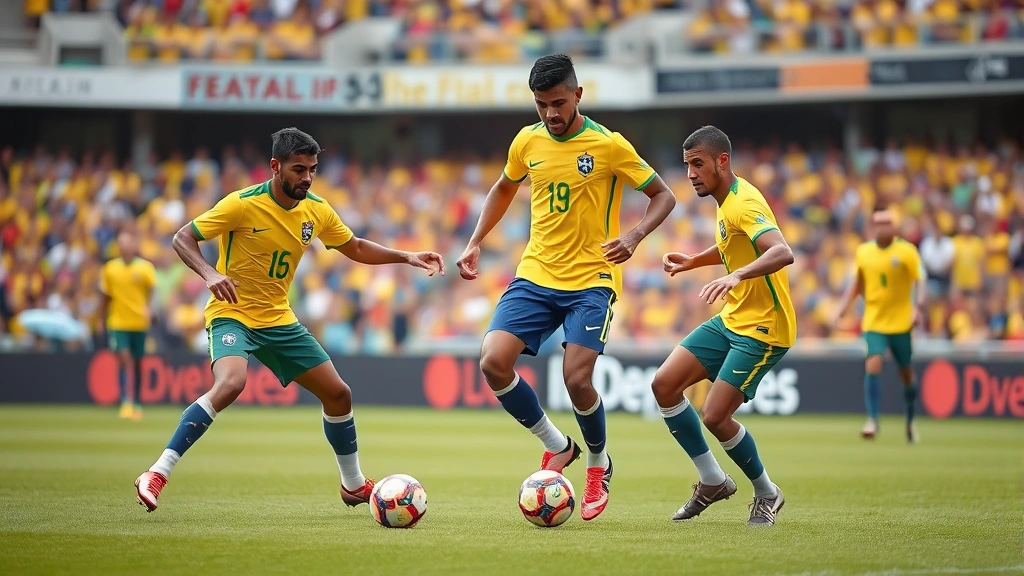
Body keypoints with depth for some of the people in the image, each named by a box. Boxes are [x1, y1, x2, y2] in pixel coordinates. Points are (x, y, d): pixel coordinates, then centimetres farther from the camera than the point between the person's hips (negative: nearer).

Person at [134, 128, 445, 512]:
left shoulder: (317, 211, -1)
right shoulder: (244, 205, -19)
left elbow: (355, 249, 16)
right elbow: (183, 238, -15)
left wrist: (407, 257, 3)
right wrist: (209, 274, -33)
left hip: (279, 320, 7)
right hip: (232, 314, -7)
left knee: (338, 394, 5)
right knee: (230, 383, -34)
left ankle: (354, 484, 28)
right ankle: (157, 474, -31)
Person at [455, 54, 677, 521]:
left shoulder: (608, 145, -9)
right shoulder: (527, 141, 4)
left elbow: (663, 196, -3)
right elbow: (504, 189, 24)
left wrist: (634, 236, -21)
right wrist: (475, 243, 13)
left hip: (592, 279, -4)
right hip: (536, 274, 4)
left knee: (576, 379, -18)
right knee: (493, 363, -14)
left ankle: (598, 463, 14)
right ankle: (556, 446, 9)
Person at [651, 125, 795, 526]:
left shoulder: (744, 204, -22)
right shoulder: (726, 201, 9)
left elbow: (782, 253, -38)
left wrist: (737, 275, -53)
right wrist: (693, 261, 13)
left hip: (763, 330, -10)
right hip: (731, 320, 10)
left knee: (715, 416, -13)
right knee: (664, 384, -1)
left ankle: (767, 494, 11)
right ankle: (712, 481, 11)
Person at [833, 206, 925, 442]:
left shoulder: (906, 251, -6)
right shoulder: (863, 252, 5)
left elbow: (921, 280, -9)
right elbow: (856, 284, 16)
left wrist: (918, 307, -24)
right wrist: (842, 309, 9)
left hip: (900, 322, -1)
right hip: (874, 321, 1)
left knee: (906, 372, 8)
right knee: (873, 364, -18)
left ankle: (910, 421, 27)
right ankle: (872, 420, -15)